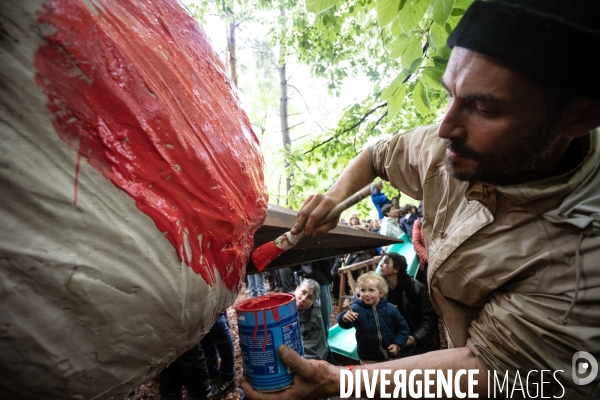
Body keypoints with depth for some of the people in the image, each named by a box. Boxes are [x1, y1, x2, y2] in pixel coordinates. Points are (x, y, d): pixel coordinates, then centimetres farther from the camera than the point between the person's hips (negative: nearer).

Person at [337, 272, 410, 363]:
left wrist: (398, 344, -9)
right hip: (368, 359, -2)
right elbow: (345, 324, -34)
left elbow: (403, 328, 4)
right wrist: (345, 318, -56)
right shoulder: (357, 308, -16)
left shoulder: (390, 309, -8)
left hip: (390, 356, 2)